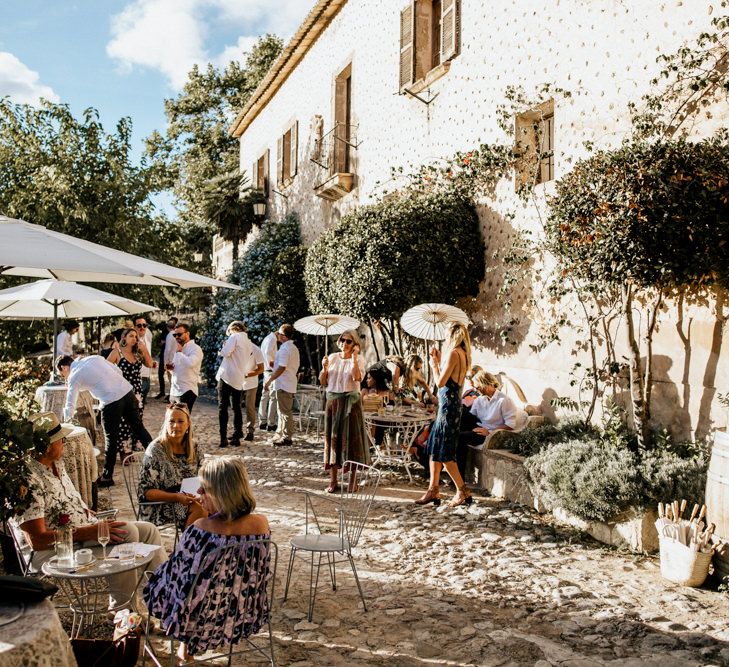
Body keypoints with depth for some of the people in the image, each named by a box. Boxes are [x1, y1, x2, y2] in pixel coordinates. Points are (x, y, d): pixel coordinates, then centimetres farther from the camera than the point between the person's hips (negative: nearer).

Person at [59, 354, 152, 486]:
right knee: (139, 428, 16)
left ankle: (107, 477, 17)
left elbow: (70, 406, 4)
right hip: (127, 391, 5)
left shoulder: (73, 377, 4)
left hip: (110, 402, -5)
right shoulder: (94, 357, 17)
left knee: (111, 439, 7)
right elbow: (118, 371, 17)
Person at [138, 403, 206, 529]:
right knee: (200, 509, -30)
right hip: (159, 505, -5)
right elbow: (147, 491, -11)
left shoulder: (192, 447, 6)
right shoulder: (155, 450, -9)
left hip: (190, 498, 5)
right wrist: (177, 497, -25)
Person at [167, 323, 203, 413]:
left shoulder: (195, 348, -10)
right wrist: (170, 367, 5)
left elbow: (191, 363, -31)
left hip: (187, 391, -9)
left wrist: (179, 352, -16)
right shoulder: (178, 348, 17)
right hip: (175, 391, 9)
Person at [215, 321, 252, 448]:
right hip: (239, 380, 7)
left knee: (223, 407, -5)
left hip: (227, 376, -7)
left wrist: (221, 351, 2)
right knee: (236, 407, 15)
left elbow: (226, 352, -16)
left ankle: (223, 438, -10)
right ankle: (236, 436, 16)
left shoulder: (235, 336, -4)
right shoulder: (248, 342, 19)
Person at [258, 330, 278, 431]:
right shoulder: (272, 339, -13)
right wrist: (274, 361, -16)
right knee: (273, 397, -7)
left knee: (265, 396, 11)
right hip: (271, 371, -10)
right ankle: (271, 423, -7)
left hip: (266, 371, 10)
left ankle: (262, 422, 15)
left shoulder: (267, 338, 18)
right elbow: (268, 351, -29)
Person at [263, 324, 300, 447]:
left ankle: (287, 438, 1)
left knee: (285, 412, -4)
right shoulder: (294, 348, 15)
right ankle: (280, 435, 23)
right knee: (283, 411, 16)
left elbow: (281, 368, -23)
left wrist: (269, 380, -19)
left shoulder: (284, 349, -17)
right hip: (290, 384, 10)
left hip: (283, 385, -10)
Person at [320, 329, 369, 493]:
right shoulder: (332, 357, 8)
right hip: (333, 401, 3)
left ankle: (352, 481, 9)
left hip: (350, 401, -3)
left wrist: (354, 357, -19)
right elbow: (323, 382, 8)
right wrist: (324, 368, -9)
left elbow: (357, 377, -21)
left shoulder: (358, 359, -1)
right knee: (333, 437, 5)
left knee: (351, 438, 0)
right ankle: (333, 481, 13)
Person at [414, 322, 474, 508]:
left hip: (448, 404, -10)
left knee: (444, 452, -3)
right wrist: (438, 361, 16)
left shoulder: (454, 353, -15)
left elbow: (441, 382, -17)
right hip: (449, 404, 10)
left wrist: (434, 364, -2)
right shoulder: (462, 354, 13)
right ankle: (433, 490, 17)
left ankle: (463, 492, 2)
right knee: (434, 448, 13)